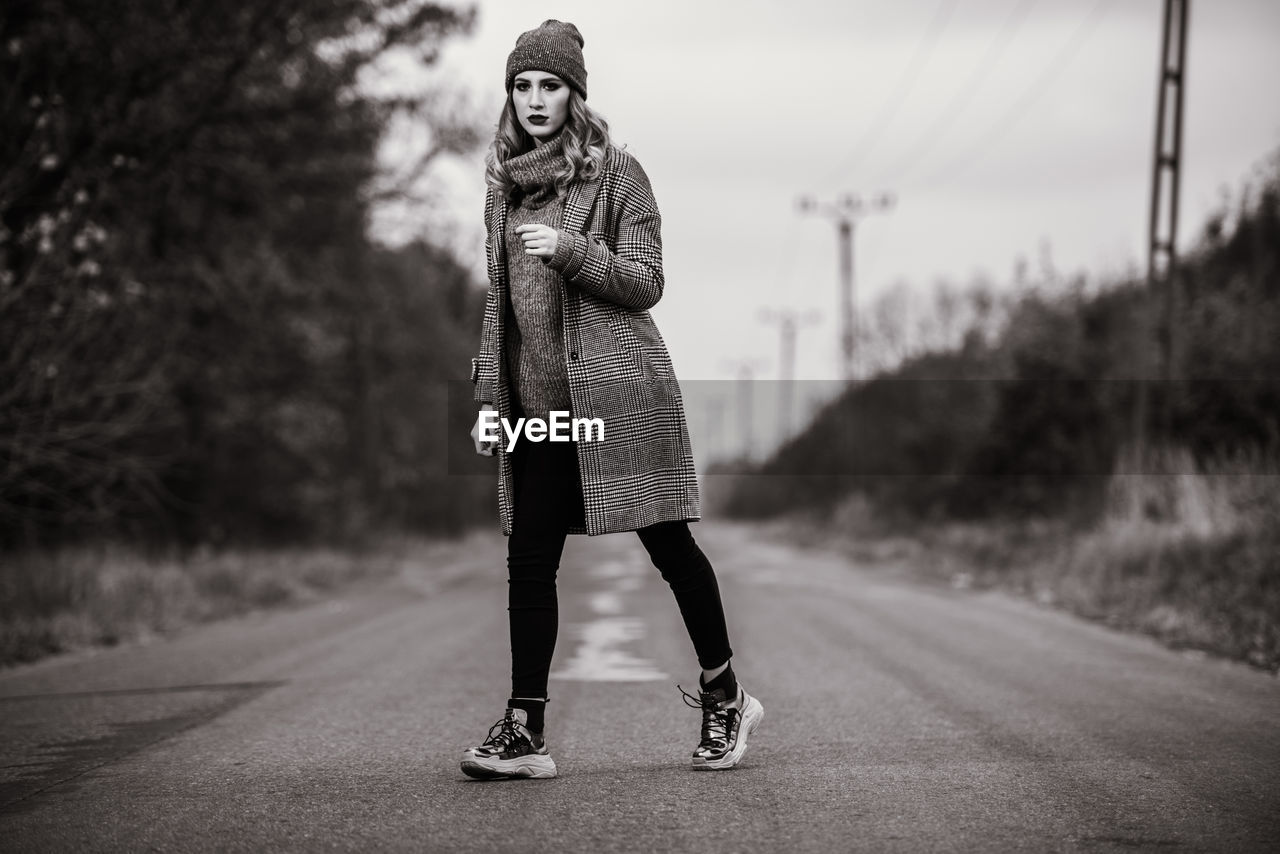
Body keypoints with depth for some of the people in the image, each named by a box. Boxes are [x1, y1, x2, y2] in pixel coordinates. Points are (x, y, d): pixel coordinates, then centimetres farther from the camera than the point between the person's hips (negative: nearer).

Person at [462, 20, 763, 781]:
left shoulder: (618, 174, -2)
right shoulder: (504, 184, 13)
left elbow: (646, 283, -6)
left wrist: (573, 251, -21)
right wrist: (489, 394, 11)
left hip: (618, 390, -5)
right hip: (535, 402, 5)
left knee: (668, 544, 2)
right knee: (529, 559, -1)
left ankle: (725, 697, 19)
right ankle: (525, 730, 2)